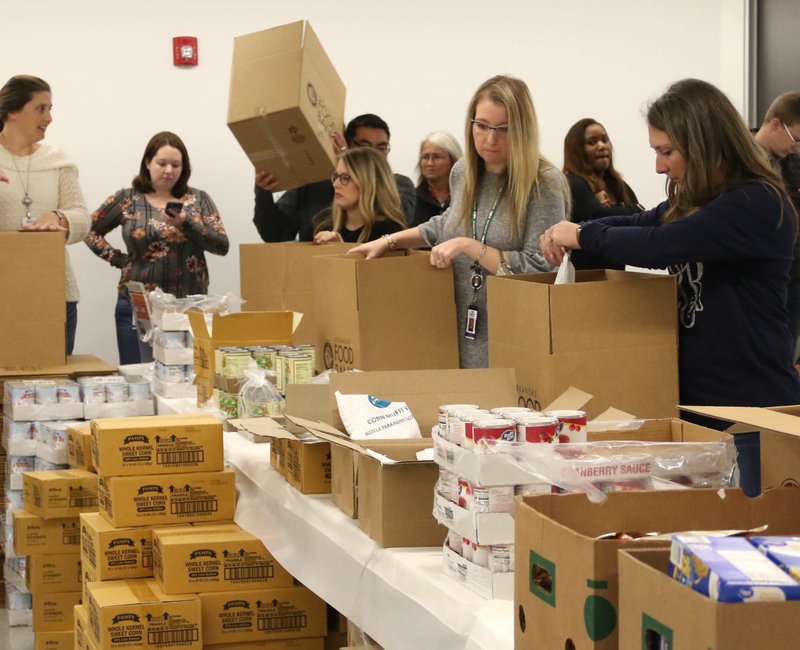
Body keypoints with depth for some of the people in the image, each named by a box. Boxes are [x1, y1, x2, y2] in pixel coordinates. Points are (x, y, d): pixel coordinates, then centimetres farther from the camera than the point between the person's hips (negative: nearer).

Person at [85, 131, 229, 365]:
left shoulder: (198, 200, 6)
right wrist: (119, 260, 1)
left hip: (189, 306, 0)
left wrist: (186, 223, -16)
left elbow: (222, 245, -3)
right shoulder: (127, 200, 5)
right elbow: (89, 231, 11)